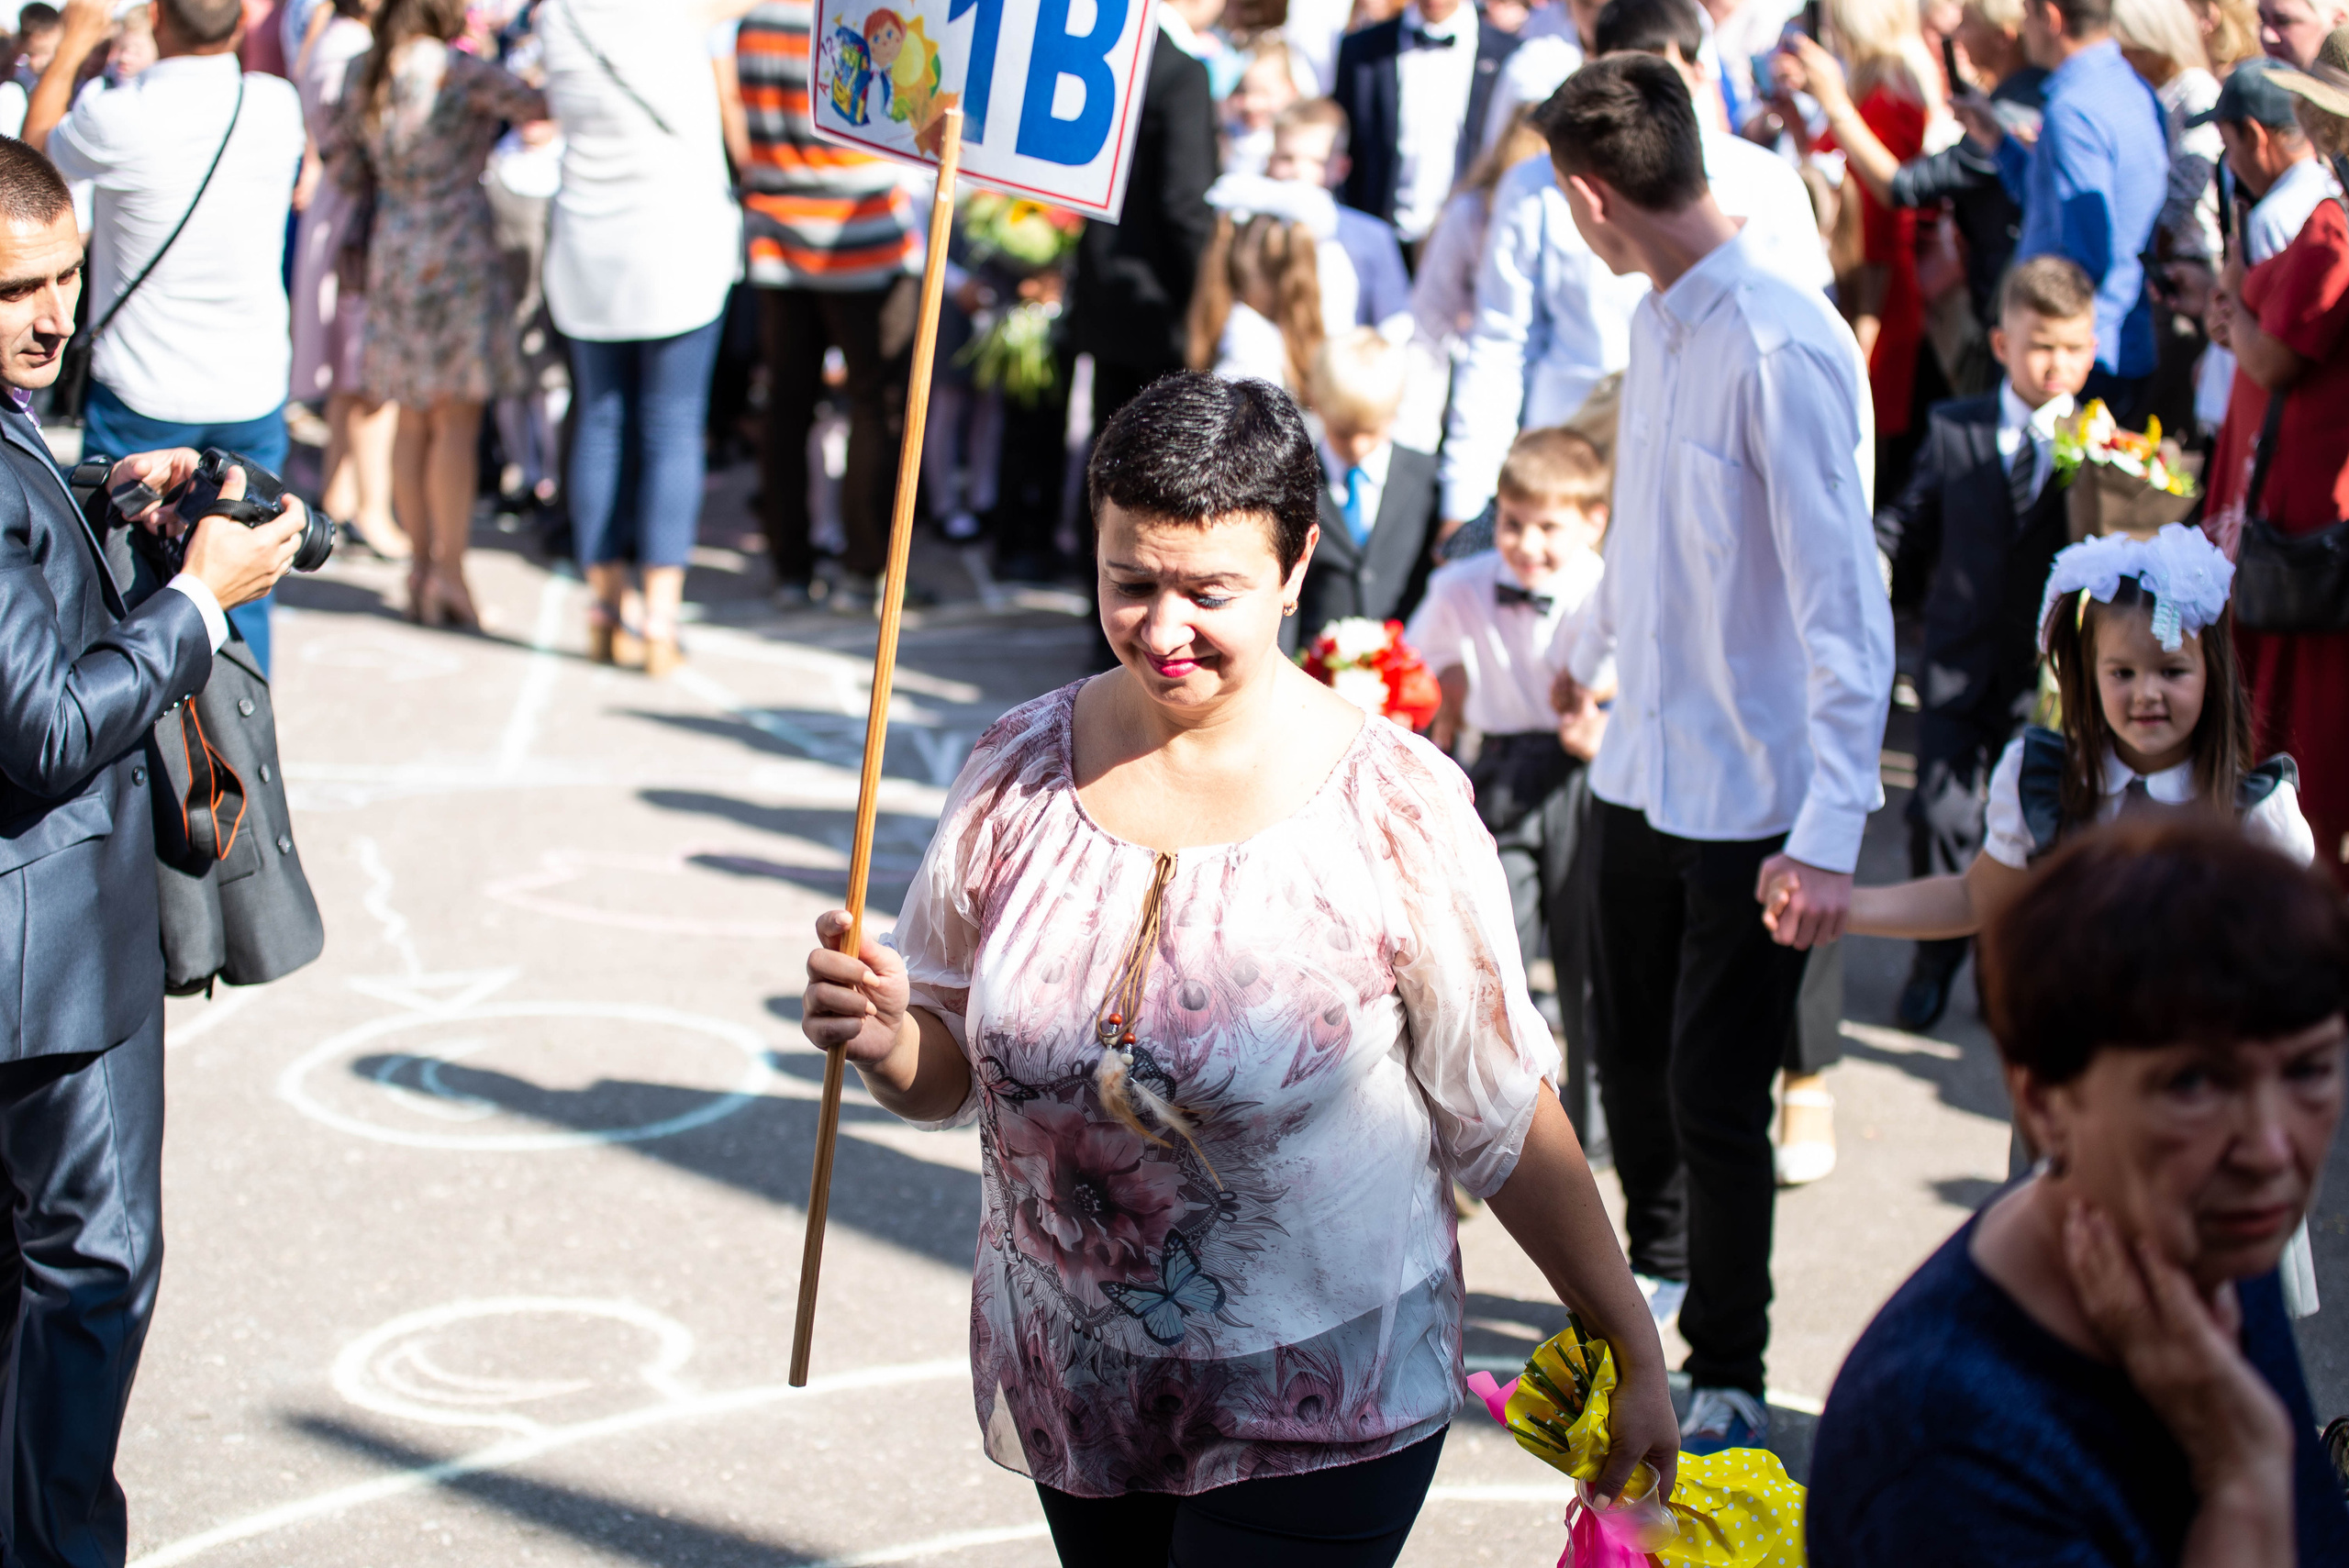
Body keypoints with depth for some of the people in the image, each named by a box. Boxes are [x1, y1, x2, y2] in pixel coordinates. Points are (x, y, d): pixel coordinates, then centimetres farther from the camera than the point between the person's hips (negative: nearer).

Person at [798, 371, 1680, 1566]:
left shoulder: (1393, 808, -15)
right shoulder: (1020, 770, -5)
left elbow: (1503, 1122, -7)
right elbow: (951, 1074, 4)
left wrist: (1634, 1353, -3)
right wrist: (884, 1040, -17)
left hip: (1318, 1417, -4)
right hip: (1068, 1392, 4)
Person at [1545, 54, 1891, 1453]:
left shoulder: (1781, 350, -22)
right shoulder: (1660, 325, 6)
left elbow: (1845, 602, -24)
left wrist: (1832, 831, -27)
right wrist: (1601, 653, 38)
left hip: (1754, 796, -8)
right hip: (1645, 767, 8)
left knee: (1716, 1097, 0)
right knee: (1633, 1055, 21)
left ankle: (1729, 1382, 18)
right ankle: (1659, 1278, 45)